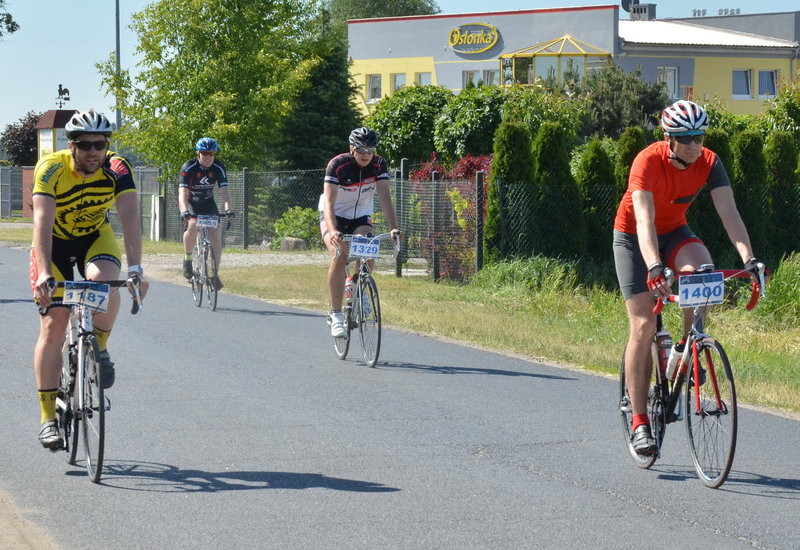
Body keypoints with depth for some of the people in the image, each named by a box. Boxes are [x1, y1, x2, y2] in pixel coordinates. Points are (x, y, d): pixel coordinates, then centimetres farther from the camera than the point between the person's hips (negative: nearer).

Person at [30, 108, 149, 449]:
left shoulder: (117, 169, -24)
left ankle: (99, 350, -5)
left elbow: (130, 218, -32)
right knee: (53, 325, -9)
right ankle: (48, 417, -3)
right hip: (55, 242, -1)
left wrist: (135, 268, -46)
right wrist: (43, 274, -50)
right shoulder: (50, 169, -28)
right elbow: (42, 221, -38)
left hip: (95, 237, 1)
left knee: (104, 280, -33)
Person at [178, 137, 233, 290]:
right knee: (193, 225, -32)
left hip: (208, 204, 3)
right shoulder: (188, 168, -24)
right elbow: (183, 192, -33)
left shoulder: (218, 168, -17)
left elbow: (224, 191, -25)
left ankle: (214, 275, -7)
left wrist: (228, 210, -42)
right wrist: (184, 212, -50)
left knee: (215, 235, -13)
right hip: (191, 203, -3)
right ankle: (187, 259, -10)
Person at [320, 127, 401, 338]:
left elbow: (385, 197, -22)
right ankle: (336, 314, -21)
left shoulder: (379, 165, -16)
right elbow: (329, 201, -33)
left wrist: (393, 227, -37)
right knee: (339, 256, -27)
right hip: (335, 216, -3)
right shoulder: (338, 165, -26)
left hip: (361, 217, 3)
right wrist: (332, 231, -49)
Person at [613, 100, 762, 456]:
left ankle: (687, 347, -7)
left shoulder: (709, 163, -18)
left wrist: (748, 258, -41)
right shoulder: (648, 161, -30)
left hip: (674, 232, 3)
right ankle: (639, 422, -5)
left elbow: (729, 212, -26)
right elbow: (644, 219, -40)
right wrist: (655, 268, -55)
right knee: (643, 327, -11)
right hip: (633, 238, -3)